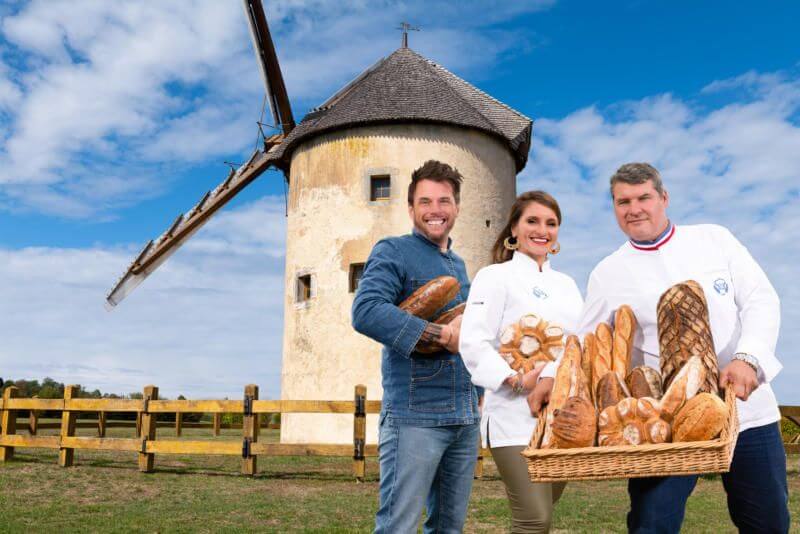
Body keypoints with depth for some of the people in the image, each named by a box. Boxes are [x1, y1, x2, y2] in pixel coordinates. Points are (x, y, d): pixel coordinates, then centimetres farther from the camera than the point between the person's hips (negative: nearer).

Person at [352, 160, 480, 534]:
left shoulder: (459, 265, 19)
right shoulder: (393, 252, -4)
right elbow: (366, 312, -22)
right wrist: (441, 335, -21)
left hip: (466, 417, 8)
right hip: (414, 416, -7)